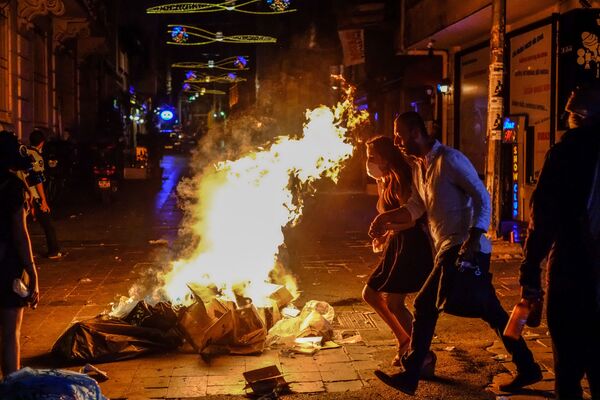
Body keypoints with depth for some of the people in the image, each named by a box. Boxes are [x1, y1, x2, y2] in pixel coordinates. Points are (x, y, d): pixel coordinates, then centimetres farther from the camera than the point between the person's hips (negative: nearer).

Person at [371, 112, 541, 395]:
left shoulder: (449, 159, -12)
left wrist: (472, 240, -25)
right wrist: (386, 217, -2)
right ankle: (527, 368, 22)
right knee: (491, 311, 13)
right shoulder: (420, 167, 16)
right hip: (448, 249, 9)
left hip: (464, 249, -9)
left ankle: (410, 377, 0)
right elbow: (415, 208, 14)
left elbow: (482, 198, -15)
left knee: (425, 306, -9)